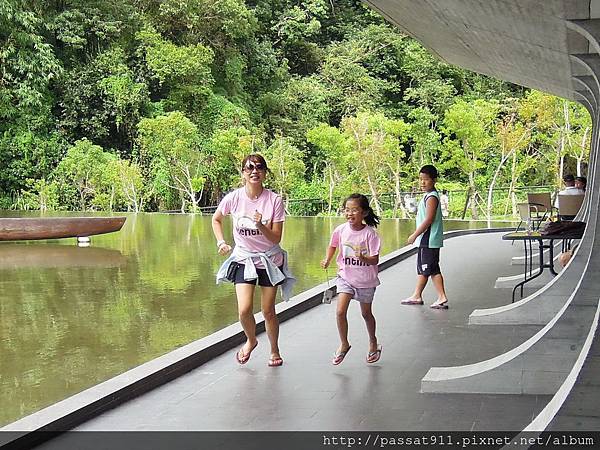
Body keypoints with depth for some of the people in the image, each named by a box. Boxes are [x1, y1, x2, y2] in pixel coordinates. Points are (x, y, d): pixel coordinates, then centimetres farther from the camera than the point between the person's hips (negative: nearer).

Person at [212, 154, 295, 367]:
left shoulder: (274, 200, -14)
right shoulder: (233, 198, -11)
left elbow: (276, 239, -12)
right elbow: (216, 219, 10)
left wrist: (261, 226, -29)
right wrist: (221, 241, -2)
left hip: (270, 260, 0)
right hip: (244, 259, 1)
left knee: (268, 311, 5)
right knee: (244, 310, -12)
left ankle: (274, 350, 31)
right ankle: (251, 340, 21)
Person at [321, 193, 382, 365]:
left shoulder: (370, 233, -18)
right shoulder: (340, 230, -9)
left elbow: (375, 260, -18)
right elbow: (332, 246, 11)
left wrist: (363, 258, -38)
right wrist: (327, 260, -6)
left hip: (365, 280, -2)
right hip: (346, 277, 2)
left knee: (366, 313, 15)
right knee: (340, 311, -12)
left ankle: (373, 342, 41)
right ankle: (344, 344, 9)